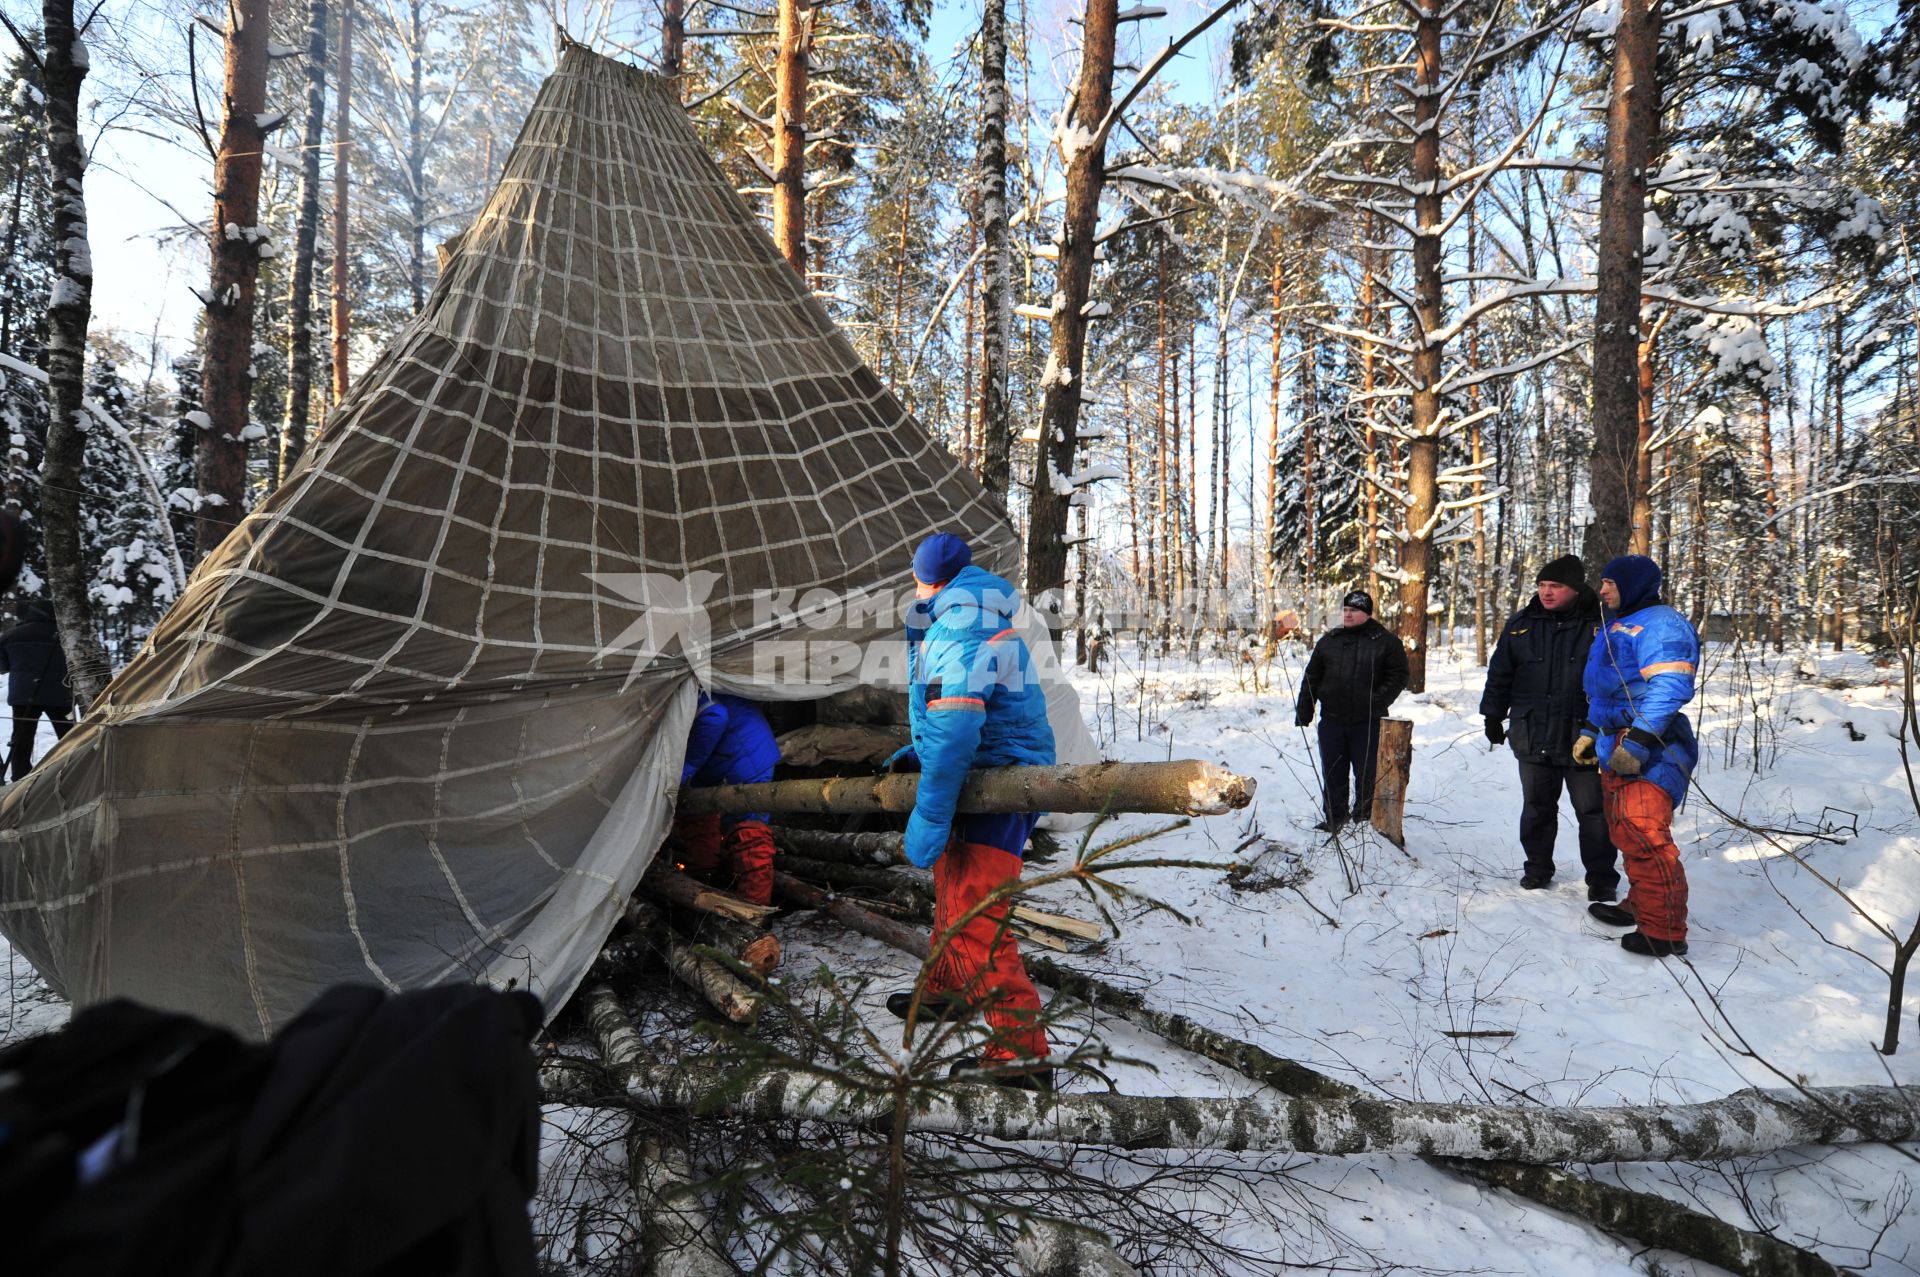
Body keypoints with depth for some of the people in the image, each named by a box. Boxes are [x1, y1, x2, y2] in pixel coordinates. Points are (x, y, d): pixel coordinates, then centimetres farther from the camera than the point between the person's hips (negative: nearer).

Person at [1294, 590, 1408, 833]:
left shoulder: (1385, 641, 0)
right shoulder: (1328, 641, 9)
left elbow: (1398, 676, -2)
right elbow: (1311, 678, 10)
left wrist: (1378, 702, -15)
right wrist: (1303, 712, 5)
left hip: (1368, 723, -3)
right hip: (1332, 721, 3)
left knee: (1367, 775, 6)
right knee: (1332, 774, 9)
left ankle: (1364, 820, 20)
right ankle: (1334, 819, 21)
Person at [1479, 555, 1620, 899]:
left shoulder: (1600, 625, -4)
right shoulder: (1521, 624, 5)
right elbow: (1499, 674, 11)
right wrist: (1493, 716, 10)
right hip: (1532, 737, 3)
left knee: (1592, 810, 5)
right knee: (1536, 807, 14)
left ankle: (1601, 877, 17)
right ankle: (1538, 867, 28)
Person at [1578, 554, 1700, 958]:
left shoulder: (1660, 624, -11)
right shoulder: (1616, 626, 21)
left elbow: (1668, 688, -23)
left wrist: (1637, 742, -28)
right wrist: (1589, 732, 25)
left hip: (1648, 752, -10)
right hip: (1615, 748, 10)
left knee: (1645, 837, -11)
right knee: (1626, 834, 17)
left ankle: (1665, 931, -5)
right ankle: (1639, 907, 29)